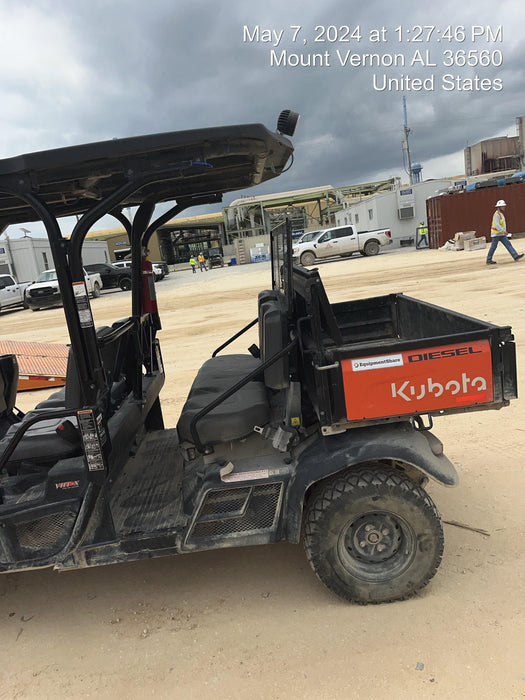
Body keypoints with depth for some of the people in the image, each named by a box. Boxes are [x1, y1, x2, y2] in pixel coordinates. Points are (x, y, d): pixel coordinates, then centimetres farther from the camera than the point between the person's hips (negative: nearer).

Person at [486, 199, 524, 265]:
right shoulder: (497, 214, -16)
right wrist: (504, 231, -28)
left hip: (501, 234, 9)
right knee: (493, 247, -2)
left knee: (508, 244, 0)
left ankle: (516, 256, -5)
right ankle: (489, 260, 7)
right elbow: (496, 225, -26)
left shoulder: (501, 214, 16)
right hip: (496, 234, -9)